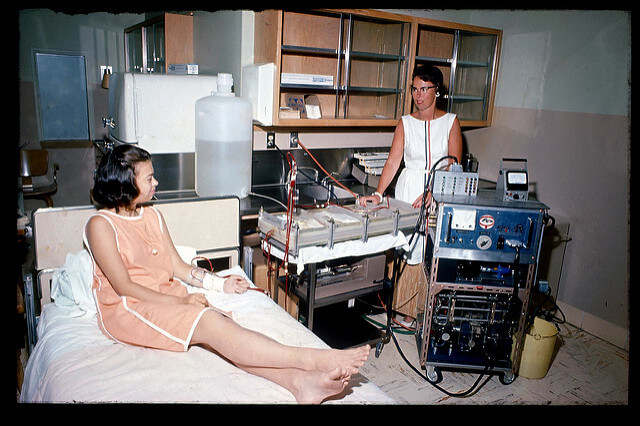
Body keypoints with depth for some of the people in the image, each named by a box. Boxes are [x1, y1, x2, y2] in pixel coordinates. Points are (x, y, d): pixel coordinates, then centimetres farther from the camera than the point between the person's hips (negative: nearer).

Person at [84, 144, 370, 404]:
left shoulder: (153, 216, 14)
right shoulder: (101, 225, -8)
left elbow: (178, 267, 14)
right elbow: (124, 286, -13)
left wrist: (221, 284, 4)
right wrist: (180, 302, -16)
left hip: (167, 295, 6)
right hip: (125, 310, -6)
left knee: (218, 330, -26)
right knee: (210, 323, -31)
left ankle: (299, 381, -46)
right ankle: (310, 359, -44)